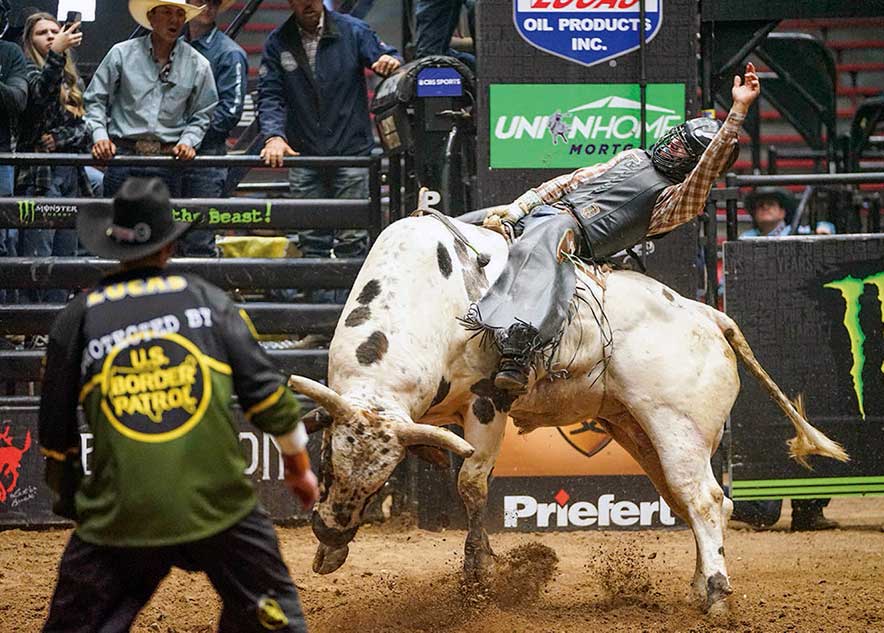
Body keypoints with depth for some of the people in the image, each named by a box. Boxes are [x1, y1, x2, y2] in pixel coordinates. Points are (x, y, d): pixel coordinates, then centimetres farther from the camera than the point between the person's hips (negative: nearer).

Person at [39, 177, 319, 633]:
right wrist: (299, 466, 21)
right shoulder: (208, 300, 5)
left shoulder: (78, 318, 5)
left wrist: (67, 497, 28)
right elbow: (266, 394, 6)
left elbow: (55, 430, 11)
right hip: (219, 504, 0)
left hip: (118, 514, 0)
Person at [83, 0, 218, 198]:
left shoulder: (197, 65, 5)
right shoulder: (122, 54, 3)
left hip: (168, 161, 1)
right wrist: (99, 136, -5)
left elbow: (201, 115, 13)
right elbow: (96, 100, 9)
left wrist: (187, 141, -4)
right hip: (123, 154, -1)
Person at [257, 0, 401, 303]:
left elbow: (384, 56, 2)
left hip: (351, 152, -2)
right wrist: (273, 136, -18)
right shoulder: (278, 43, 5)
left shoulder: (353, 31, 2)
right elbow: (269, 96, 0)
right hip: (303, 156, 2)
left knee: (352, 239, -6)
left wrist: (390, 61, -25)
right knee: (312, 241, 3)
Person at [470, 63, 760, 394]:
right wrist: (520, 205, 17)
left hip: (574, 234, -8)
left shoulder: (680, 200, 4)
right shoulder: (634, 158, 26)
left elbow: (708, 167, -14)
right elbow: (576, 180, 26)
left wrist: (739, 110, -21)